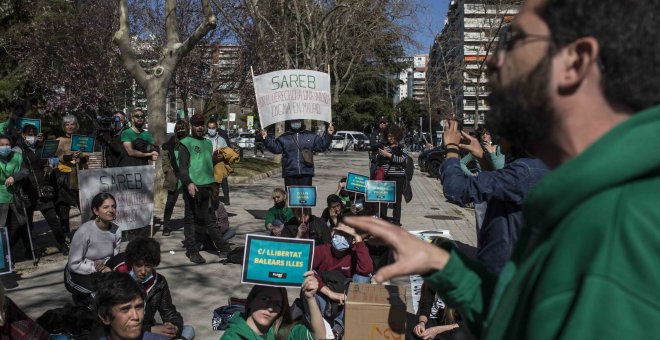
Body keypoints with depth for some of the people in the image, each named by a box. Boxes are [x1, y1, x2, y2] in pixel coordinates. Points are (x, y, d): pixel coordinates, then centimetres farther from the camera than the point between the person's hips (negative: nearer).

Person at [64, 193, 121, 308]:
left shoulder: (116, 231, -9)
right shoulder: (84, 231, -23)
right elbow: (73, 265, -18)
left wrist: (105, 265, -21)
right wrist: (95, 267, -25)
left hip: (102, 272, 6)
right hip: (77, 276, -6)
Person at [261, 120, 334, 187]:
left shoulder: (311, 136, 11)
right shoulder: (284, 137, 10)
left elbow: (321, 146, 10)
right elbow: (275, 148, 5)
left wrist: (329, 135, 0)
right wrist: (266, 138, -6)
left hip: (306, 174, 0)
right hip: (289, 174, 0)